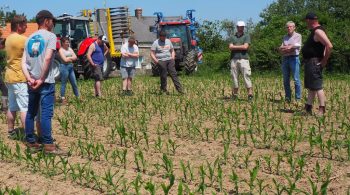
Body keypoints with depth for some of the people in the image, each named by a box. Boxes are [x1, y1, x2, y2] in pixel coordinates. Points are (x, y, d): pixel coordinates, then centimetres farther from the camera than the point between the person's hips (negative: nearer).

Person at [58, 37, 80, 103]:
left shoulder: (70, 49, 13)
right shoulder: (61, 50, -6)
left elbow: (75, 57, 5)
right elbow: (65, 60, -16)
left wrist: (69, 58, -9)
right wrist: (71, 58, -1)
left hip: (71, 67, 7)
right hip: (64, 67, -7)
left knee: (74, 83, 9)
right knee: (63, 83, 0)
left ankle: (77, 96, 16)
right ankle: (63, 98, 6)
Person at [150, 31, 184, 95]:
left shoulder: (168, 41, 14)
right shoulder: (156, 43, 0)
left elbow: (172, 50, 23)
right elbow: (152, 53, -2)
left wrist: (173, 57, 6)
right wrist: (156, 60, -16)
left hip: (170, 60, 4)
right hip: (161, 61, -4)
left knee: (174, 74, -3)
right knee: (163, 76, -2)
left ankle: (180, 89, -6)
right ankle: (163, 90, 10)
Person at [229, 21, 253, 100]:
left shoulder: (246, 36, 9)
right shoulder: (233, 37, 16)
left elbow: (245, 47, -6)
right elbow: (230, 47, 2)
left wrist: (235, 47, 2)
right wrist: (241, 47, -4)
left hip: (244, 59, -3)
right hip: (234, 59, 3)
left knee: (246, 76, -9)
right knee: (234, 77, 3)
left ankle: (250, 94, -10)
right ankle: (235, 95, 8)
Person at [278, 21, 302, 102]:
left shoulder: (298, 36, 4)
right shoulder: (285, 37, 17)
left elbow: (296, 47, -9)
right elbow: (280, 49, 7)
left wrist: (284, 48, -9)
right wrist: (289, 48, -10)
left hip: (294, 58, -5)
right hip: (285, 59, 5)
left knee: (296, 80, -7)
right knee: (286, 80, 5)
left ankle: (298, 99, -4)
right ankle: (287, 98, 11)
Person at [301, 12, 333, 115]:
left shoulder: (318, 31, -17)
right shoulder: (315, 31, 15)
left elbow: (329, 46, -27)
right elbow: (324, 46, 26)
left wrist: (325, 60, -19)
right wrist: (323, 57, 16)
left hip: (314, 63, -11)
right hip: (310, 62, 11)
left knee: (317, 86, -11)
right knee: (310, 86, 15)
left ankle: (321, 110, -10)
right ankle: (308, 108, 22)